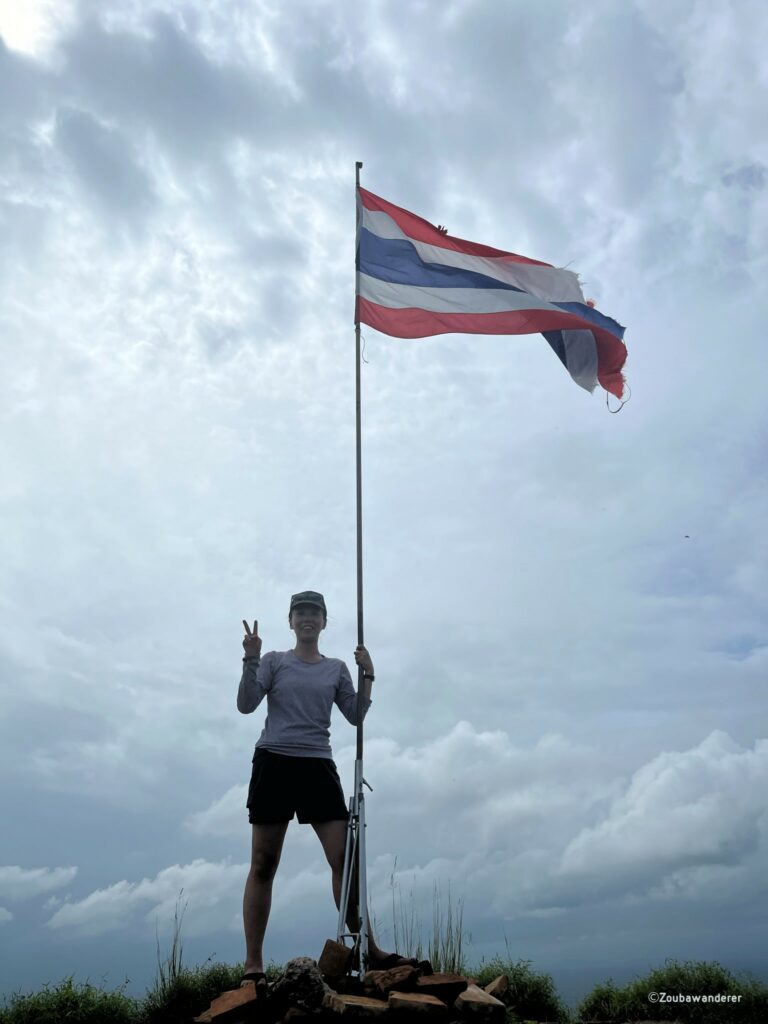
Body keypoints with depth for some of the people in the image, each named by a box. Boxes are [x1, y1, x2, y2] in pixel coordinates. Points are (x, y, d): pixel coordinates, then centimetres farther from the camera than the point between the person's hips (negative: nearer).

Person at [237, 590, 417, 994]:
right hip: (274, 763, -2)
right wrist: (250, 660, -16)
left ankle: (369, 950, 4)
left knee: (344, 858, -3)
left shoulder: (336, 668, 12)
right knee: (263, 865, 0)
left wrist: (367, 676, -3)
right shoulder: (274, 661, 5)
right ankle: (253, 965, 6)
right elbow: (246, 705, -5)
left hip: (318, 766, 2)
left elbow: (356, 715, 8)